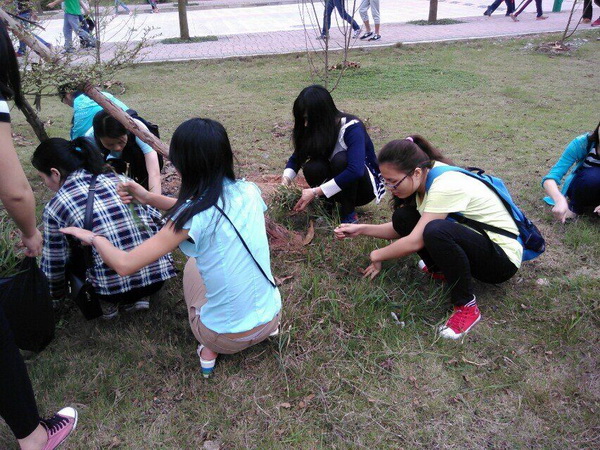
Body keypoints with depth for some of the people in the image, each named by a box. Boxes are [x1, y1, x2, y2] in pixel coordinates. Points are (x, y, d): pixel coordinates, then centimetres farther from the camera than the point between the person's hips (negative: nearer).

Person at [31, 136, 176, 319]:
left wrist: (55, 297, 27)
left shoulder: (54, 207, -2)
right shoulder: (119, 179, 5)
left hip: (114, 288, -2)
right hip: (158, 276, 3)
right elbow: (156, 217, 12)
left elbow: (53, 264, 7)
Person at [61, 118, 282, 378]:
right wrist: (149, 198, 10)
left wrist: (93, 237, 0)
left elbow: (124, 265, -19)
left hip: (226, 338, -4)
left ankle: (210, 351, 15)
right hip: (270, 319, 4)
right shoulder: (248, 191, -7)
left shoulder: (192, 219, -22)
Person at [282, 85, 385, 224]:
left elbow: (355, 171, -39)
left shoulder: (351, 127, -26)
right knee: (311, 168, -26)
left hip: (364, 185, -4)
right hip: (339, 190, 5)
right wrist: (285, 180, -23)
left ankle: (349, 214, -19)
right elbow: (296, 158, -2)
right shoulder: (316, 130, -8)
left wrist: (316, 192, -40)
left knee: (341, 160, -35)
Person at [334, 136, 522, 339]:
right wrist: (361, 229, -6)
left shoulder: (446, 186, -30)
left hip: (503, 256, -8)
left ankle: (466, 307, -18)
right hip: (468, 242, 8)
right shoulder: (423, 178, -3)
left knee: (436, 230, -37)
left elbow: (414, 241, -29)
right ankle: (440, 268, 13)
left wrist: (378, 255, -14)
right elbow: (401, 230, 4)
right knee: (403, 218, -7)